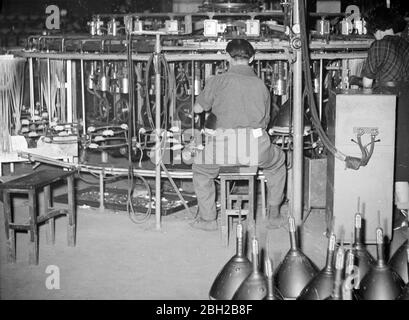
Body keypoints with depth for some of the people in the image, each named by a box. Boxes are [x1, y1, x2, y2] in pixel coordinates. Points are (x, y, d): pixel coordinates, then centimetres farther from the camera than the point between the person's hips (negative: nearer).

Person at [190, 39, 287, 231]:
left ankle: (208, 219, 28)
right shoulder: (261, 85, 14)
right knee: (278, 161, 35)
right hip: (257, 148, 2)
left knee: (200, 169, 29)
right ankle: (274, 215, 35)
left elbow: (198, 109, 15)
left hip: (225, 145, -2)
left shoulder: (217, 82, 4)